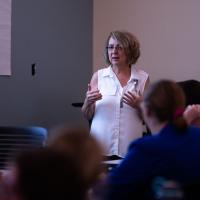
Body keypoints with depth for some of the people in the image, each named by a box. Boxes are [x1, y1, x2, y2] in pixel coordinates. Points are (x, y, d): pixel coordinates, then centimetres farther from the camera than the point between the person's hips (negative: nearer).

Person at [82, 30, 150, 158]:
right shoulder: (98, 76, 5)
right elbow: (88, 116, 7)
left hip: (130, 149, 0)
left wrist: (138, 105, -12)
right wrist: (88, 102, -13)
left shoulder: (143, 78, 4)